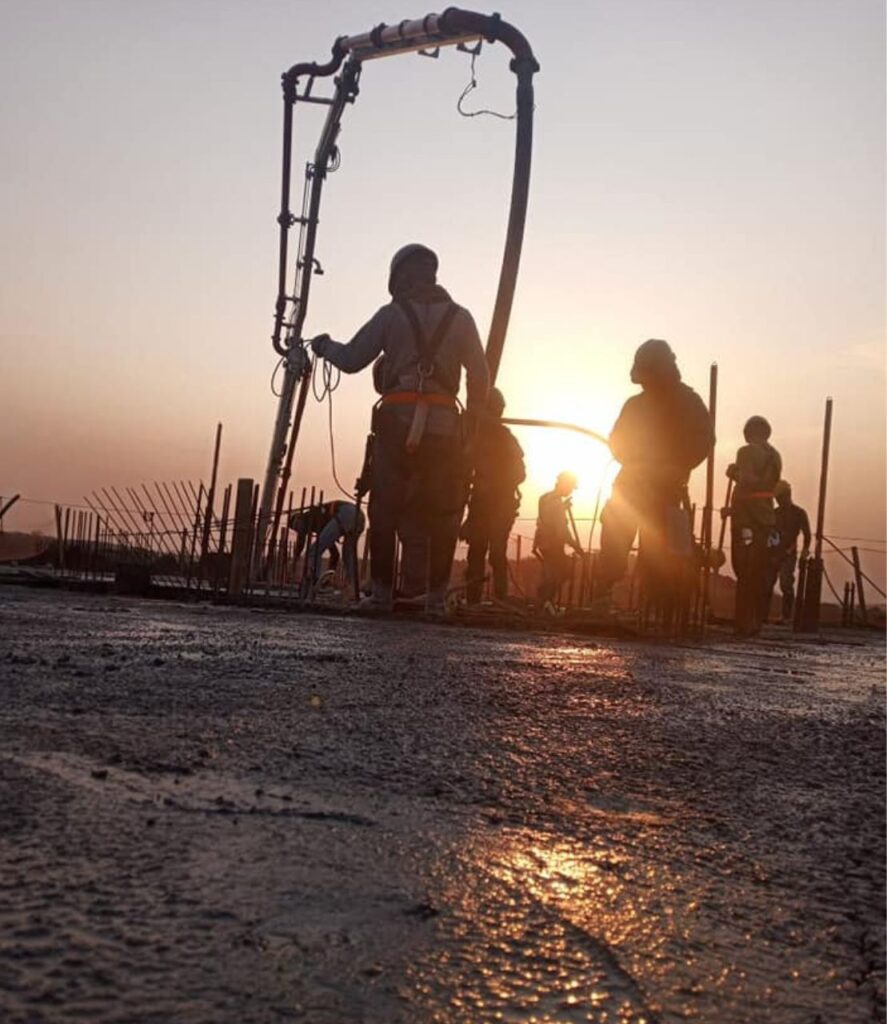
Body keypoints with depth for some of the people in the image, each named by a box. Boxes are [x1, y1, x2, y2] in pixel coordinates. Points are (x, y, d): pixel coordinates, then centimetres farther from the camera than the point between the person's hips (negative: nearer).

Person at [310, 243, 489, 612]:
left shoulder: (391, 315, 6)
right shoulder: (460, 317, 10)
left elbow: (350, 360, 7)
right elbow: (480, 376, 6)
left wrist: (326, 346, 26)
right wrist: (471, 421, 15)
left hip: (397, 421, -1)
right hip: (444, 426, 1)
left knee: (385, 509, 5)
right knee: (440, 512, 5)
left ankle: (382, 590, 4)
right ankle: (435, 594, 3)